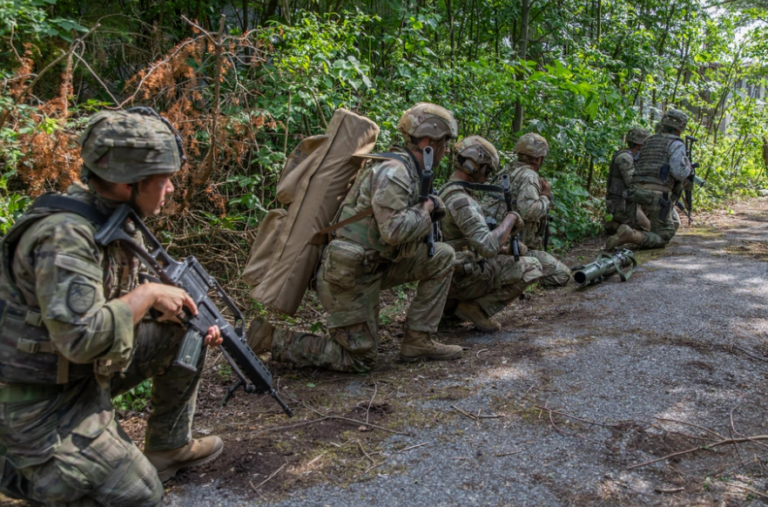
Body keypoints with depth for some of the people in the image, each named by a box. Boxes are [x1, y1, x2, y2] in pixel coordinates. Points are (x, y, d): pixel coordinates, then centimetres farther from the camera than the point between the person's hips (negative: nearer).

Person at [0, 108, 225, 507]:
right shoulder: (65, 236, -29)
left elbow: (120, 304, 11)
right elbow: (81, 337, -37)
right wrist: (148, 295, -23)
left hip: (91, 371, 8)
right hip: (44, 400, -8)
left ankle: (169, 448, 20)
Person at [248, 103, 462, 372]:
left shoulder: (407, 171, 12)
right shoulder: (393, 171, -19)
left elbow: (406, 227, 20)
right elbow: (393, 230, -29)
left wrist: (427, 212, 3)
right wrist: (427, 209, -13)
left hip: (372, 265, 9)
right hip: (348, 274, -9)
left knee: (442, 256, 7)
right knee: (360, 358, 1)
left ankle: (418, 340, 11)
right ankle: (273, 340, 5)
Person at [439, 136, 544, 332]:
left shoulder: (447, 191, 9)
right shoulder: (460, 201, -23)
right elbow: (489, 246, -32)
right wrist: (510, 219, -17)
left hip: (447, 274, 9)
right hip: (463, 279, -9)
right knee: (531, 268, -6)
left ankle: (450, 303, 17)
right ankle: (476, 308, -5)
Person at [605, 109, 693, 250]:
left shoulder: (649, 141, 22)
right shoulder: (676, 144, -1)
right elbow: (679, 172, -14)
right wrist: (688, 167, 10)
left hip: (639, 192, 7)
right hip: (657, 196, -7)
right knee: (662, 239, -1)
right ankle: (629, 235, -28)